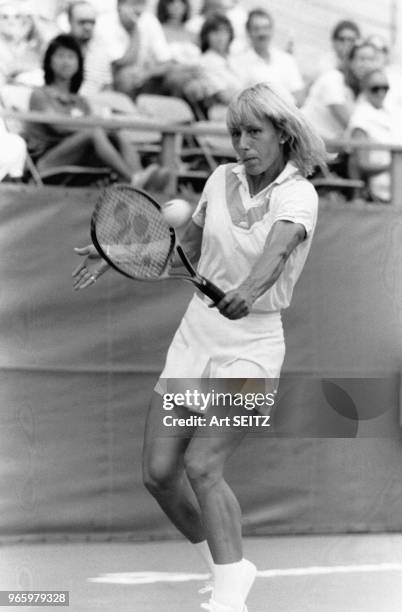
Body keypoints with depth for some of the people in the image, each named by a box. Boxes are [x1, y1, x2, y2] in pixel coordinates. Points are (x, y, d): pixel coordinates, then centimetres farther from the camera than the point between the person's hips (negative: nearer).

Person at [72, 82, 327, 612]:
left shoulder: (297, 196, -13)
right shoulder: (222, 179, 5)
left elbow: (277, 251, -35)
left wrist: (248, 291, -56)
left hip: (251, 345, -6)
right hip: (196, 332, 6)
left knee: (201, 465, -21)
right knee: (159, 472, 2)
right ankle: (231, 567, 22)